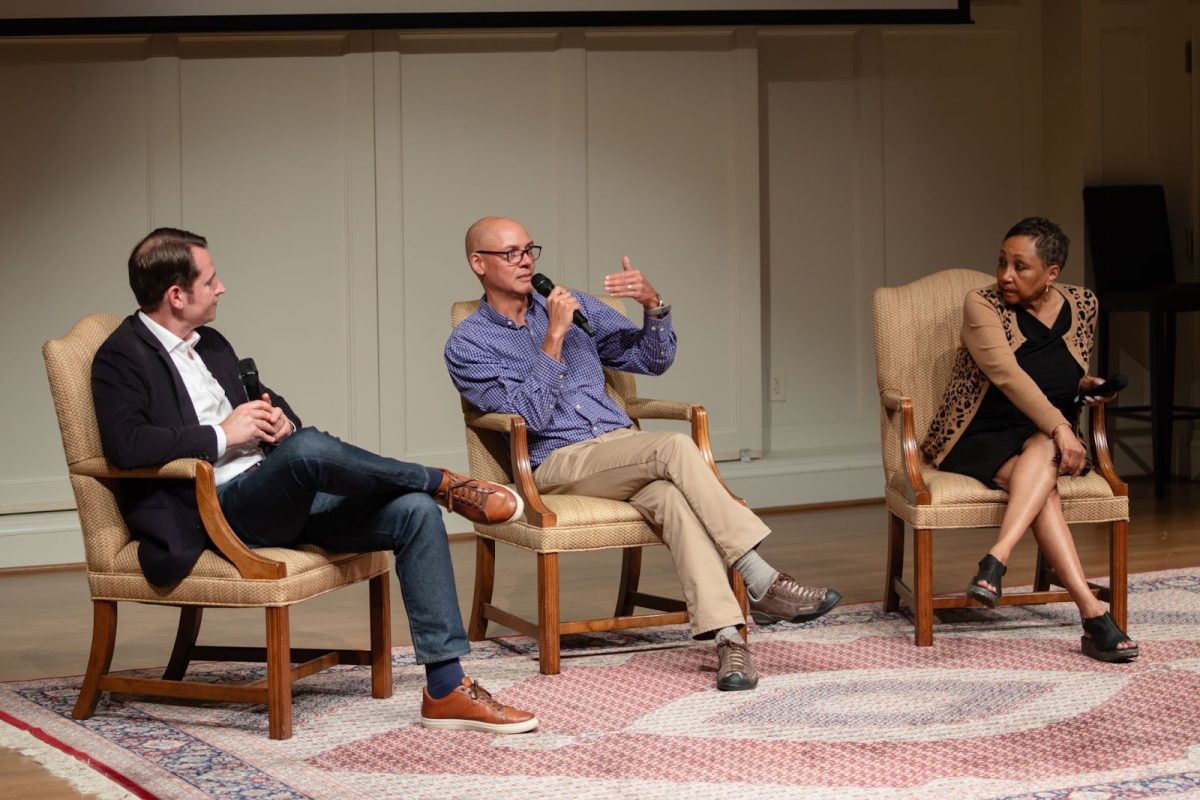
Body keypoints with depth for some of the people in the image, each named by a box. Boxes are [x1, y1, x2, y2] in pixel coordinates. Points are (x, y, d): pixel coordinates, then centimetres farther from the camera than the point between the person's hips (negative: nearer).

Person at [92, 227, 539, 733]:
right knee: (308, 448, -37)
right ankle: (446, 484, -10)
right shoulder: (122, 358, -6)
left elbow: (269, 404, 30)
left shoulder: (210, 344, 19)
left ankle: (446, 688, -14)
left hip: (281, 503, 8)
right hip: (214, 510, -8)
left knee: (415, 512, -11)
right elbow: (125, 446, -23)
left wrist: (280, 420, 5)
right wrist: (222, 435, -17)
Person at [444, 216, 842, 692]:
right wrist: (555, 337, -14)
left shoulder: (571, 305, 19)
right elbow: (529, 415, -11)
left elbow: (653, 359, 17)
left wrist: (653, 304, -1)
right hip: (558, 464, -4)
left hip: (623, 448, 4)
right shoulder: (467, 345, 4)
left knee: (669, 495, -32)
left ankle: (726, 634, -45)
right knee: (676, 448, -30)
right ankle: (761, 584, -32)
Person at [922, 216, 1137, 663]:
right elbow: (1006, 374, -24)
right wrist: (1058, 427, -35)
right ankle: (1092, 613, -48)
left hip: (1044, 439, 3)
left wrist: (1086, 386, 0)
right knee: (1042, 482, -35)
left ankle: (996, 561, -51)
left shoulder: (1082, 306, 6)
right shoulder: (982, 305, -9)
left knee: (1043, 451, -36)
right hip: (976, 440, -3)